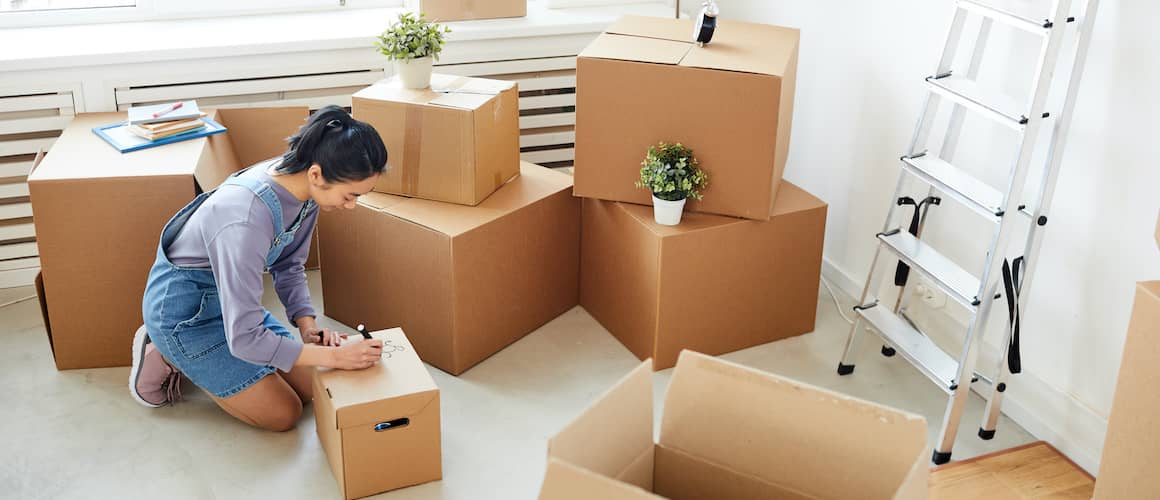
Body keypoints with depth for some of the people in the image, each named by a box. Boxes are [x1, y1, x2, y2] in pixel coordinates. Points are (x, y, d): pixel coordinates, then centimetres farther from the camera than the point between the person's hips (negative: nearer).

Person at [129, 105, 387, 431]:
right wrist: (335, 356, -32)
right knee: (284, 414, -3)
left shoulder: (301, 184, -14)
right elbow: (245, 338, -35)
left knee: (307, 388, 10)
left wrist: (307, 326, -13)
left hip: (229, 297, 8)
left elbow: (289, 265, 2)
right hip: (183, 310, -8)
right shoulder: (248, 219, -39)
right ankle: (166, 357, 9)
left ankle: (187, 356, 19)